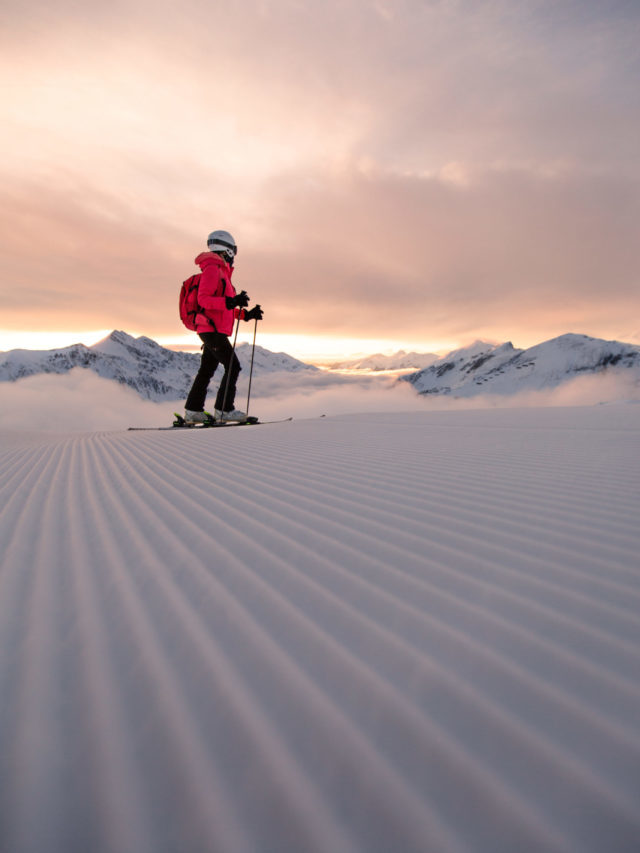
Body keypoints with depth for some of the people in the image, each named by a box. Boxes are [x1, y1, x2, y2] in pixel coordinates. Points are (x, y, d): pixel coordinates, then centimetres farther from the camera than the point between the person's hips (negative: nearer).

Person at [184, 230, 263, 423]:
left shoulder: (221, 272, 23)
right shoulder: (212, 268, -8)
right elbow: (203, 299, -19)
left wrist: (246, 314, 18)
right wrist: (231, 302, -29)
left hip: (214, 330, 10)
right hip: (212, 329, -10)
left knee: (206, 371, 11)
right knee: (233, 367, -11)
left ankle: (193, 411, 16)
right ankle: (224, 410, -7)